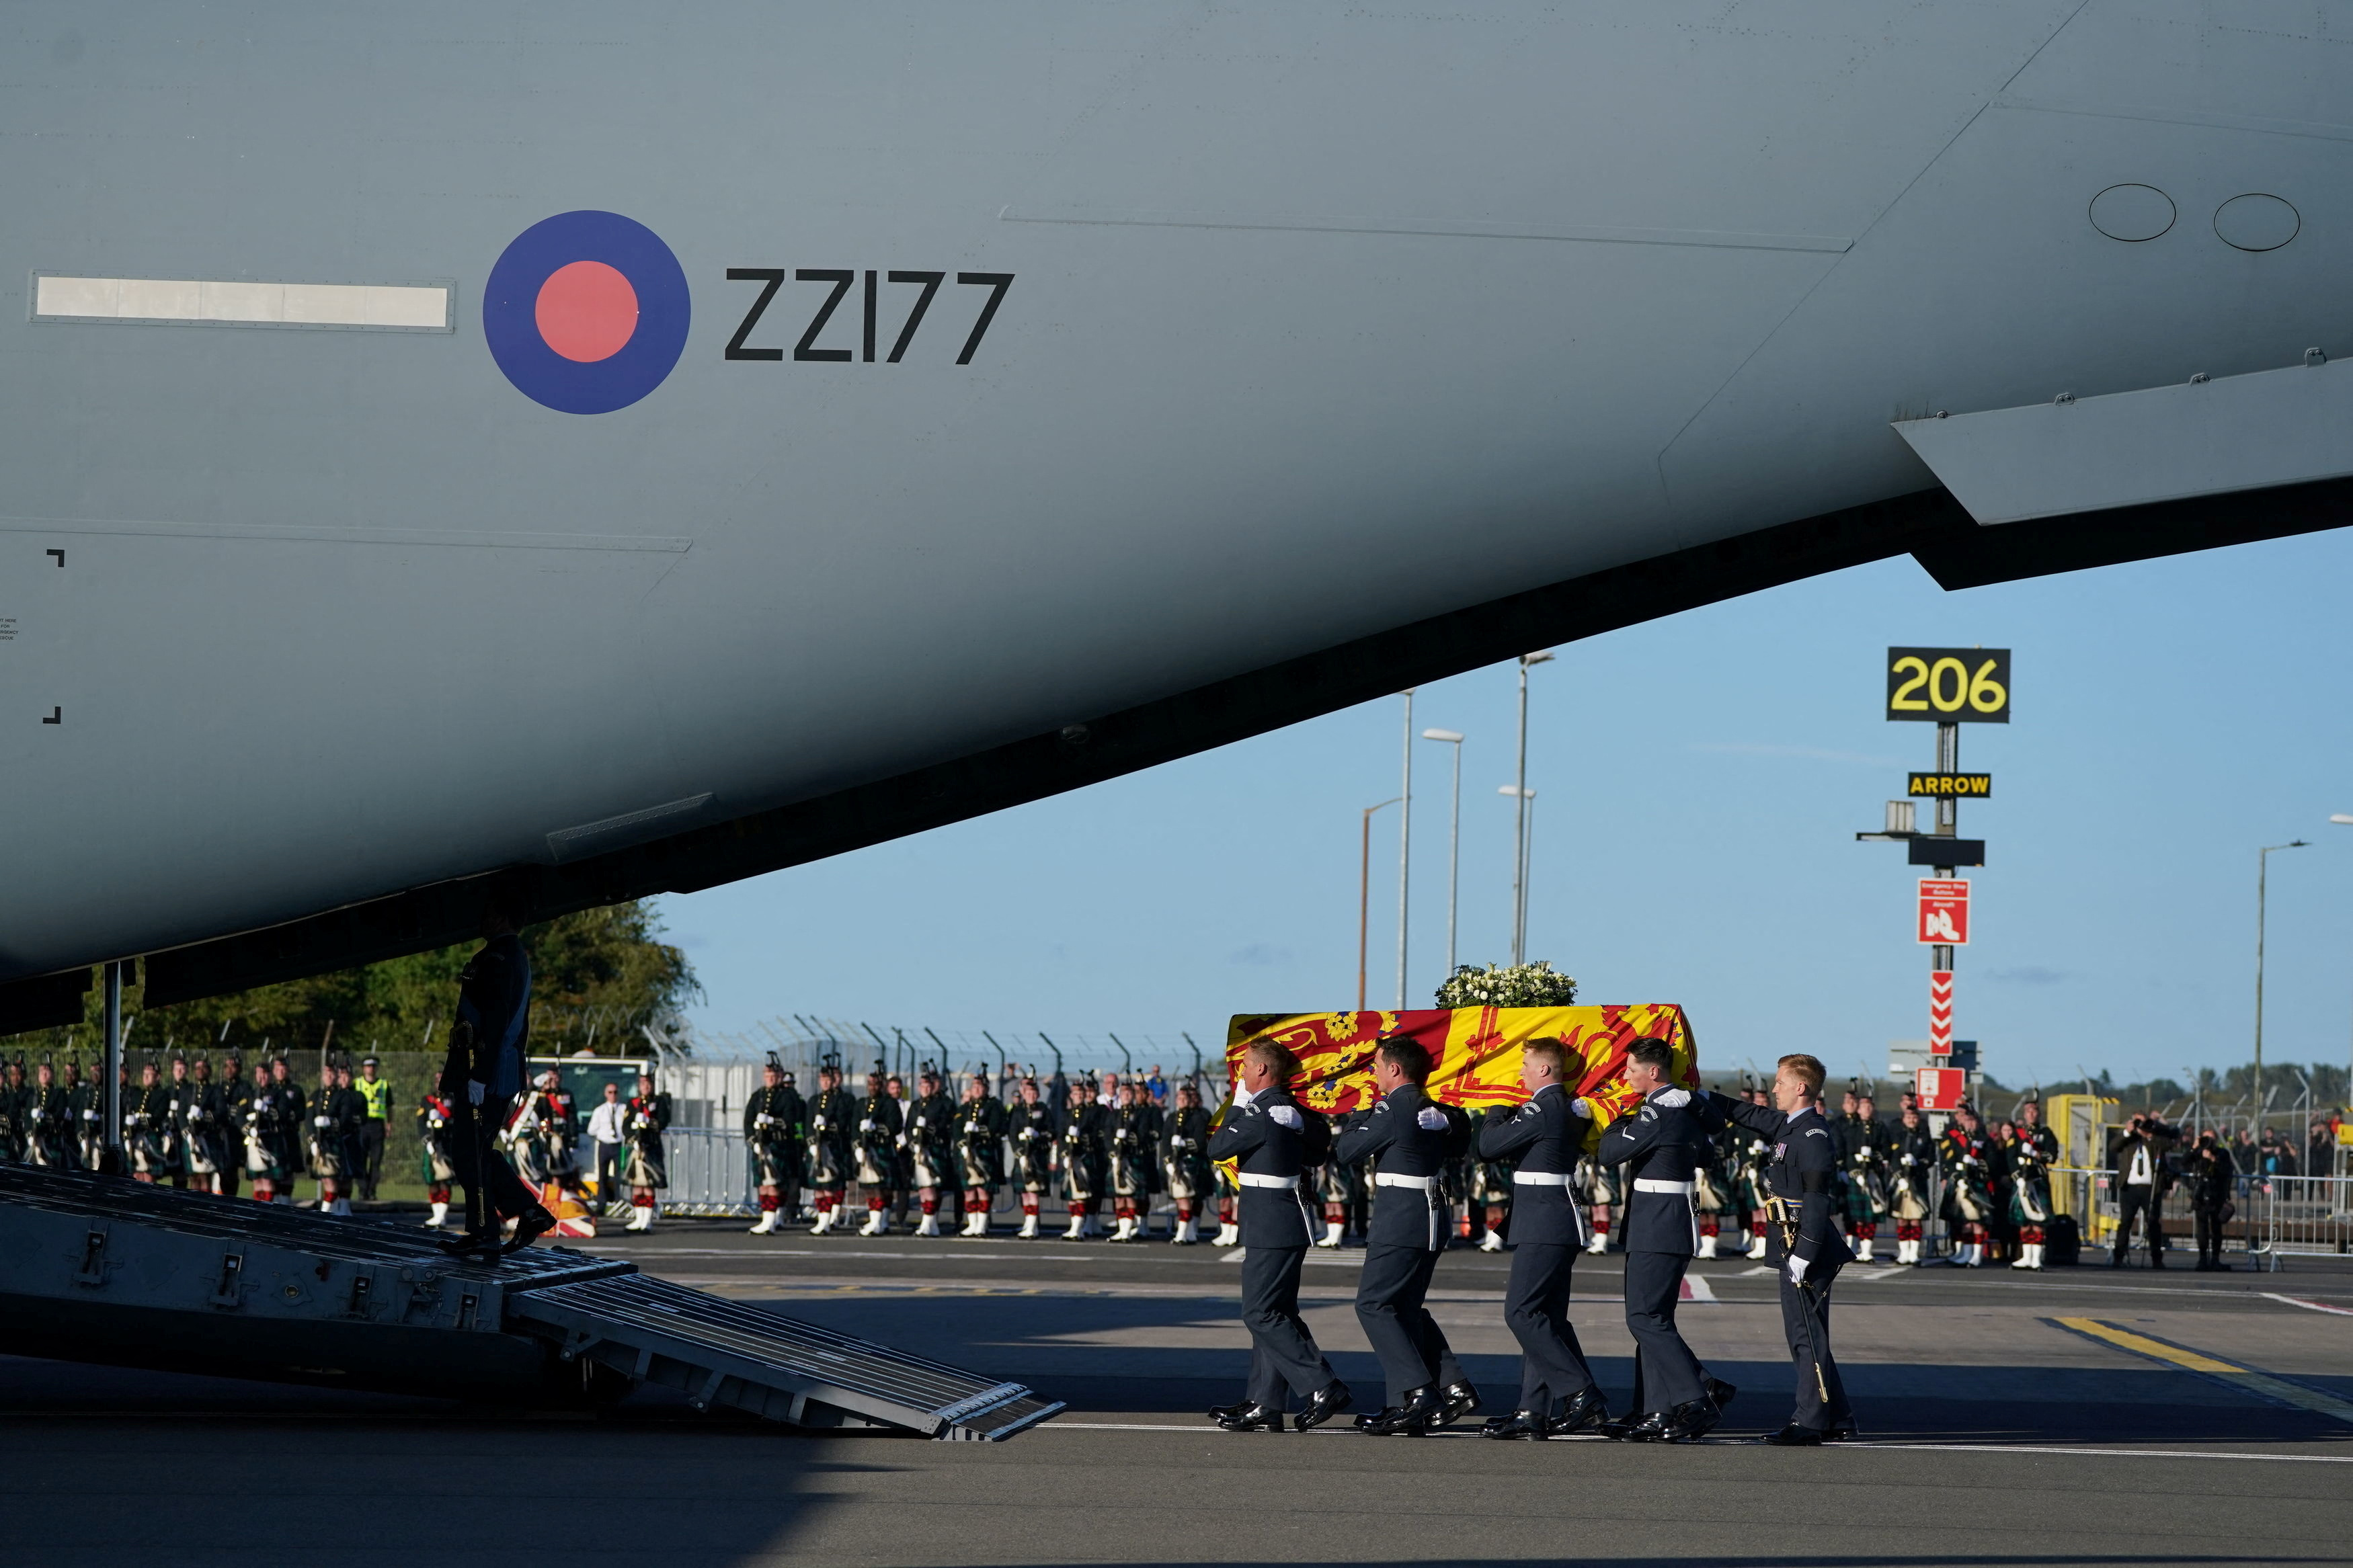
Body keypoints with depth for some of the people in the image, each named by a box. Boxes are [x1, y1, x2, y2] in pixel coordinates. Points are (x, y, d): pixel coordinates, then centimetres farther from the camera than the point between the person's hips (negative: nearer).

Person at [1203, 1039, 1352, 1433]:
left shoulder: (1262, 1113, -17)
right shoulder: (1292, 1110, 11)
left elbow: (1217, 1148, -10)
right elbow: (1322, 1134, 28)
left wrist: (1237, 1105, -2)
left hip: (1270, 1225, -10)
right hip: (1287, 1221, 10)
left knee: (1261, 1314, -9)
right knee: (1271, 1312, 11)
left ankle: (1324, 1388, -14)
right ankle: (1264, 1404, 13)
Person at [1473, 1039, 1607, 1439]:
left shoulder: (1542, 1109, -15)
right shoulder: (1570, 1108, 16)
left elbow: (1489, 1145, -9)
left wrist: (1498, 1107, 6)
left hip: (1543, 1226, -10)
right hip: (1559, 1225, 10)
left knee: (1522, 1312, -11)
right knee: (1544, 1317, 9)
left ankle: (1582, 1395, -15)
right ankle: (1534, 1410, 10)